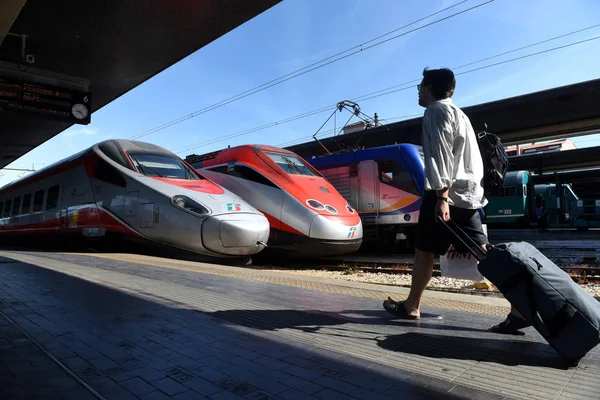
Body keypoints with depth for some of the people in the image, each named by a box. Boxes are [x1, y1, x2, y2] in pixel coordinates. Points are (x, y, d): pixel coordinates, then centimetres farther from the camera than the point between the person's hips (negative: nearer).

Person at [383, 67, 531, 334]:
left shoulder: (436, 110, -3)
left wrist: (441, 196, -23)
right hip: (469, 194, 9)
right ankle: (519, 309, -2)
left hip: (447, 194, -9)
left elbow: (440, 154, -16)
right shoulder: (458, 113, 27)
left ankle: (411, 307, 15)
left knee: (424, 250, 3)